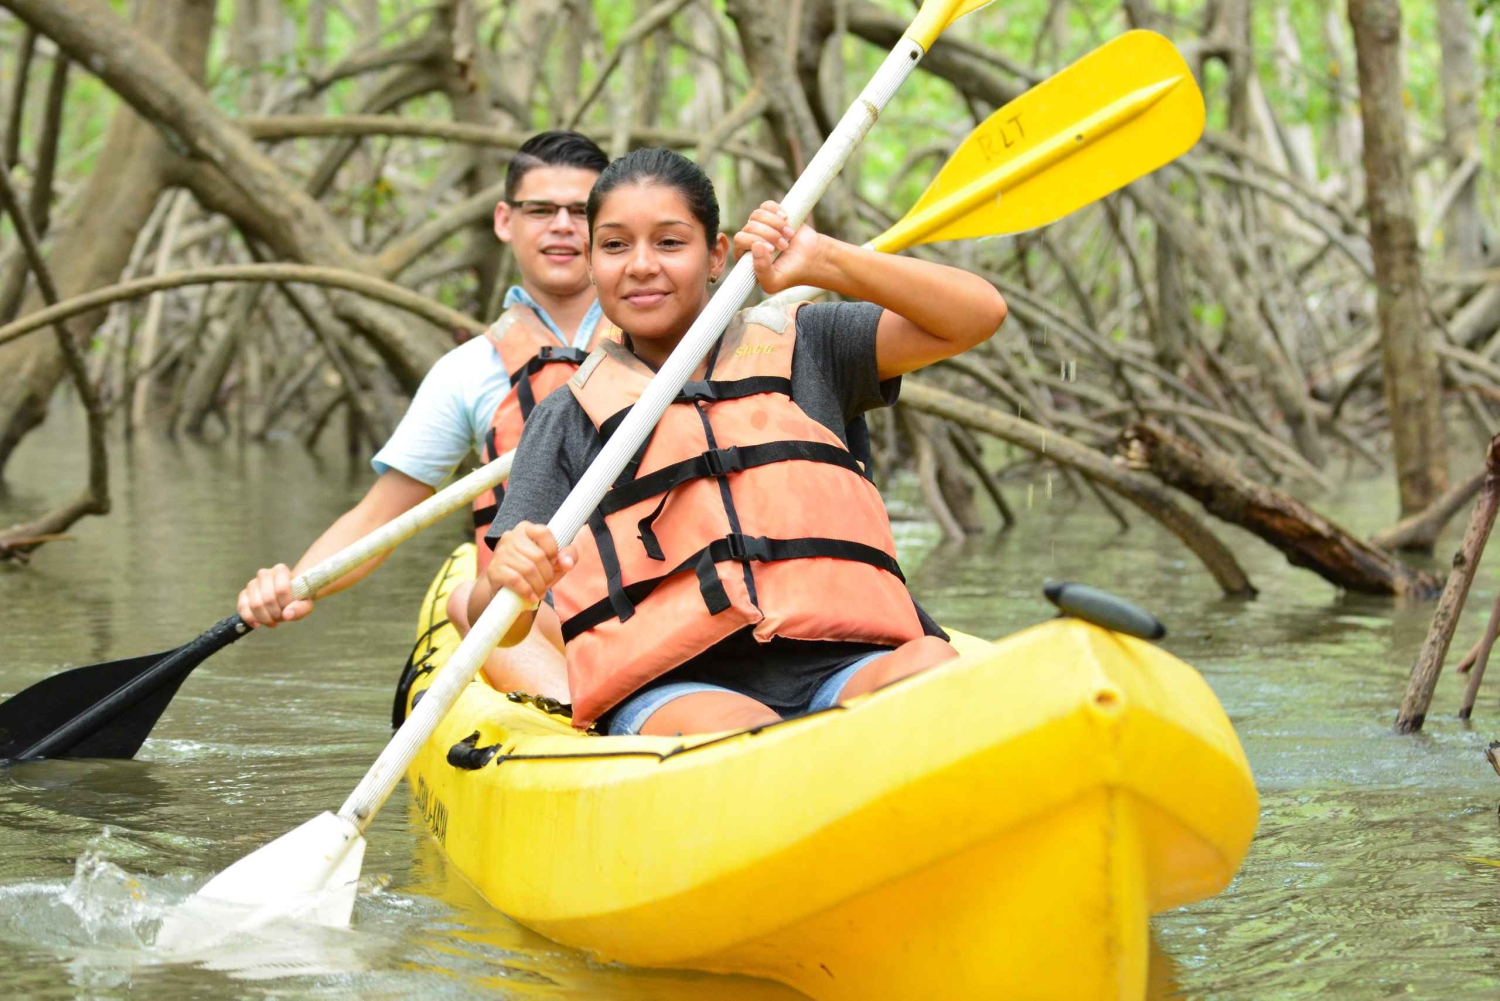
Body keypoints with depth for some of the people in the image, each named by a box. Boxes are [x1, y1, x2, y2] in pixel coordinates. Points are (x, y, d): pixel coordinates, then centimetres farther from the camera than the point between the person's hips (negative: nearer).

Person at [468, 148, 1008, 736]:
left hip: (836, 667, 2)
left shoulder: (802, 347, 21)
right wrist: (505, 579, -17)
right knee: (736, 733, -39)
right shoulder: (569, 419, 17)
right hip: (672, 688, -1)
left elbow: (978, 315, 11)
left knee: (932, 668, -34)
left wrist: (822, 262, 1)